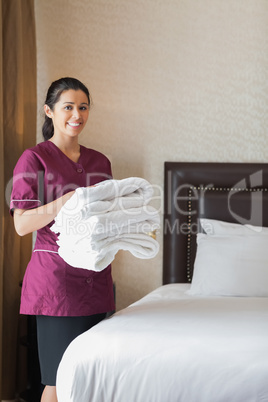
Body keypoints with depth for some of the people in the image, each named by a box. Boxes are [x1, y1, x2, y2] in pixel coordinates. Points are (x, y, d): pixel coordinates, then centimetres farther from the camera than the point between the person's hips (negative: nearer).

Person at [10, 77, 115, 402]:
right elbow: (21, 224, -10)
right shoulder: (34, 159, -3)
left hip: (95, 277, 6)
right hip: (57, 278, -6)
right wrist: (65, 202, -21)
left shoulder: (100, 162, 14)